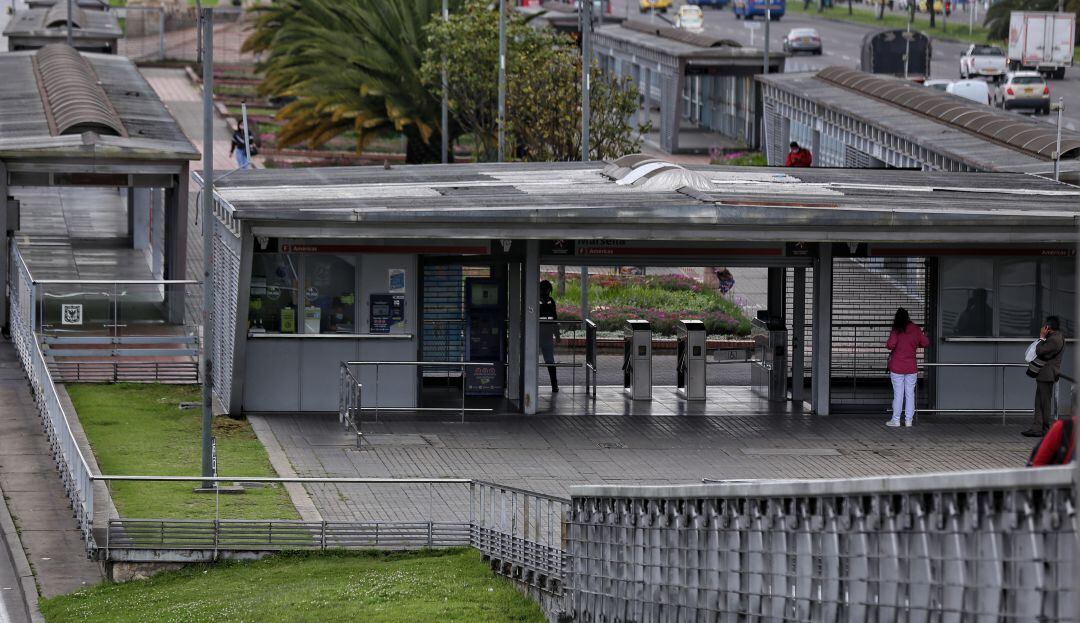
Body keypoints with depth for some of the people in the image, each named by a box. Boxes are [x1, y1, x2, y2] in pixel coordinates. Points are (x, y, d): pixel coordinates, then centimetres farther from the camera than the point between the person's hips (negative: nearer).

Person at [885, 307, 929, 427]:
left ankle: (896, 420, 6)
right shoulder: (916, 329, -1)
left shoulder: (896, 331, -10)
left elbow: (891, 345, -22)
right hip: (912, 368, 3)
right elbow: (926, 343, 5)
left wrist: (888, 345, 1)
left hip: (897, 368, -2)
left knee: (898, 394, 2)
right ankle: (908, 420, 10)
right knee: (910, 394, 8)